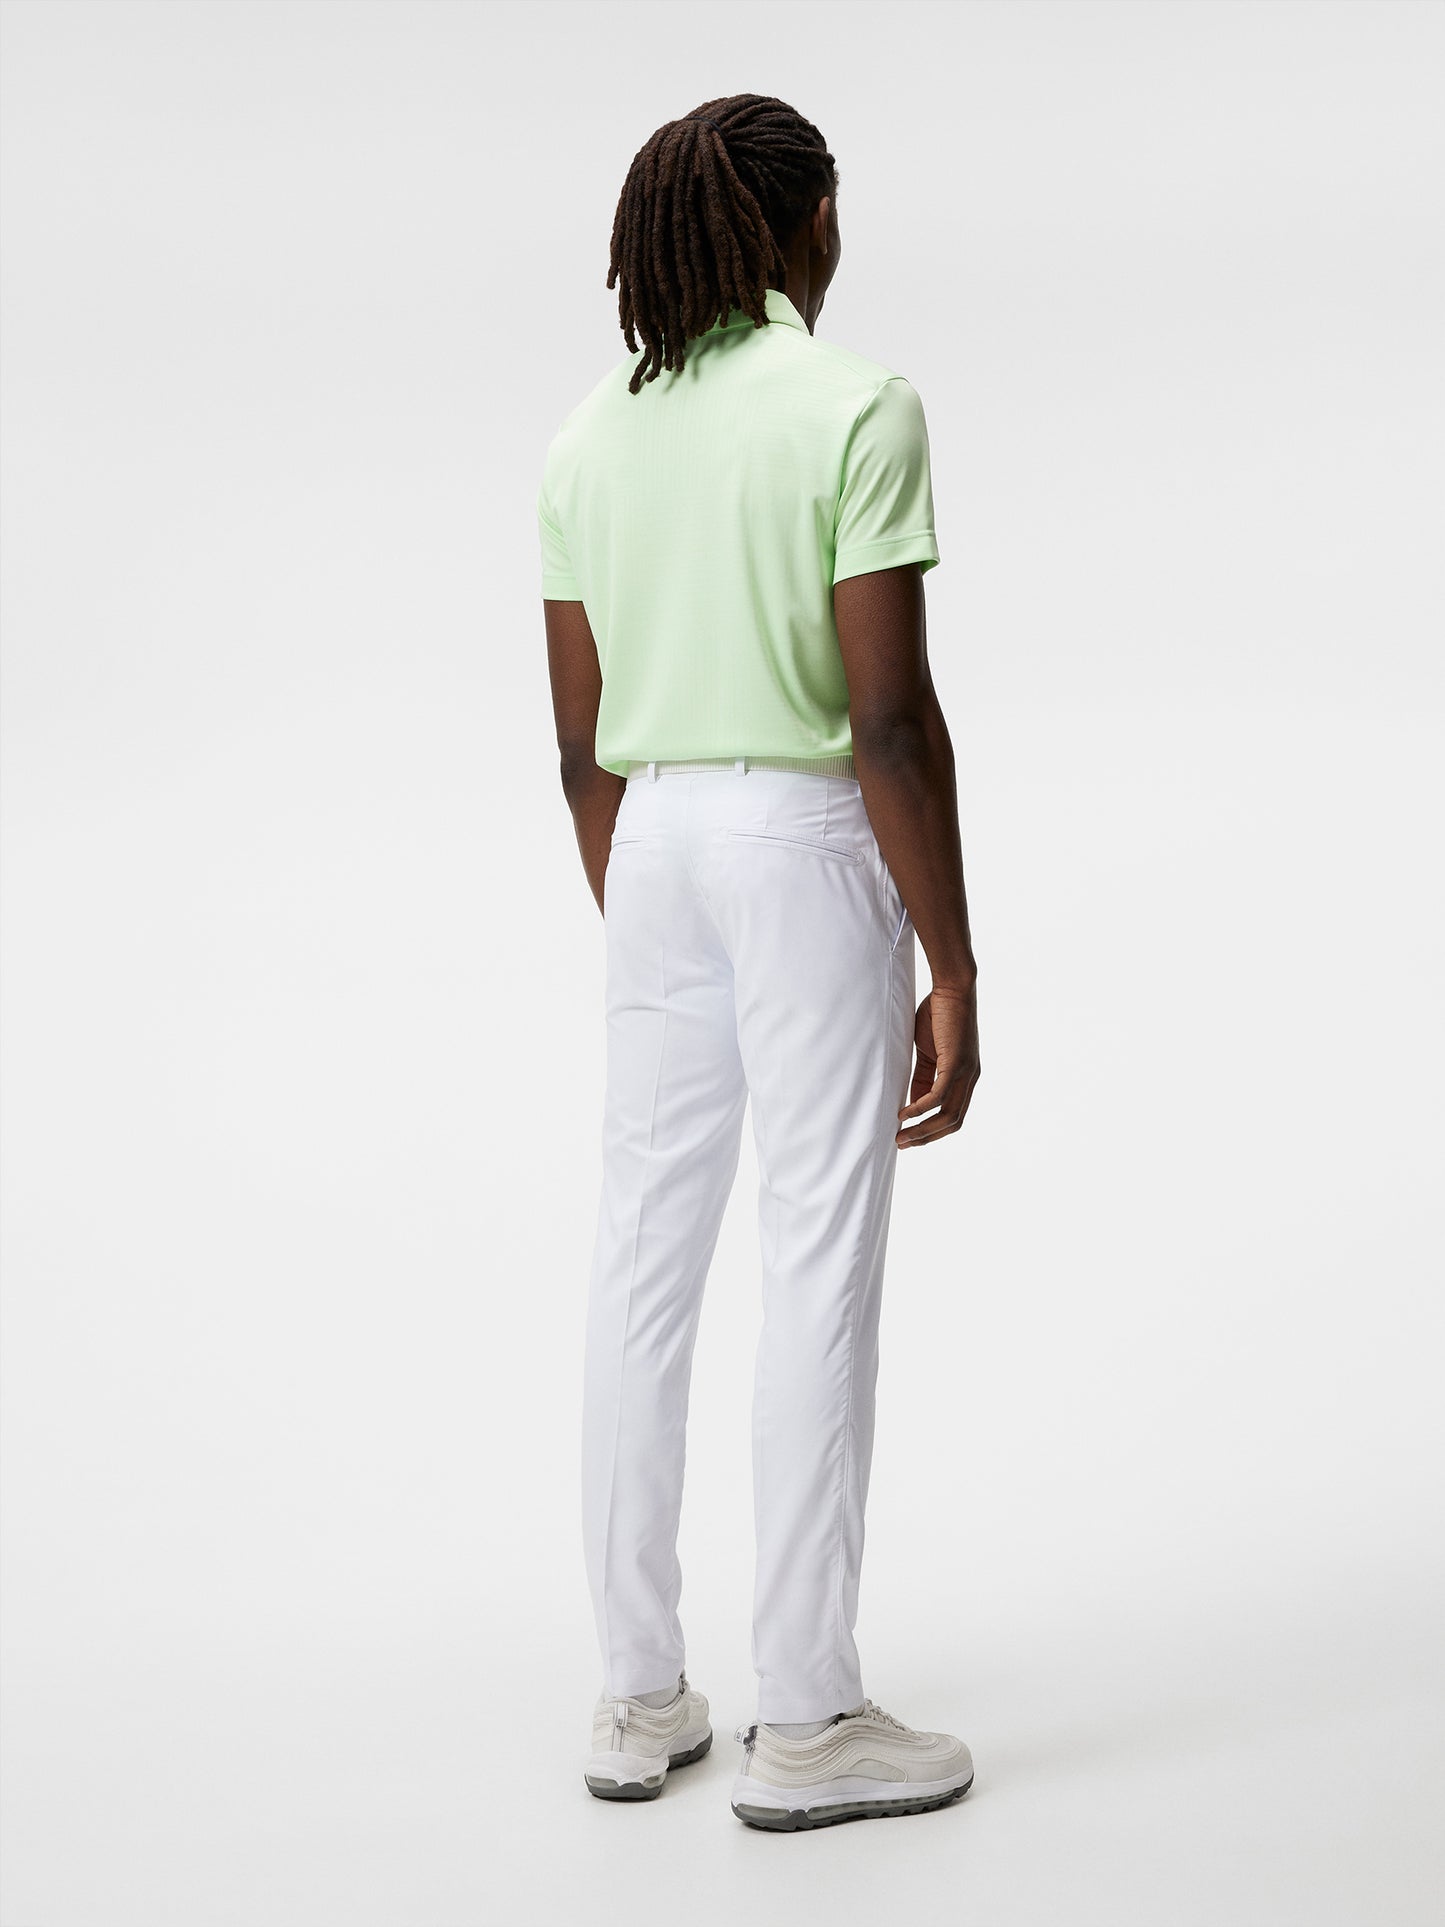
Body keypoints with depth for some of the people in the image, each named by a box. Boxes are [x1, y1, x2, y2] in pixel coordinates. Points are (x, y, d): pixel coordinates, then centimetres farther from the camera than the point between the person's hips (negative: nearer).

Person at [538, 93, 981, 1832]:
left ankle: (638, 1698, 16)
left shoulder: (587, 444, 8)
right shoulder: (858, 409, -11)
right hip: (808, 845, -6)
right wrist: (954, 973, -11)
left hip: (653, 856, 6)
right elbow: (892, 723, -15)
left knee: (642, 1273, 9)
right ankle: (801, 1721, 5)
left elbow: (583, 745, 10)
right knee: (819, 1279, -1)